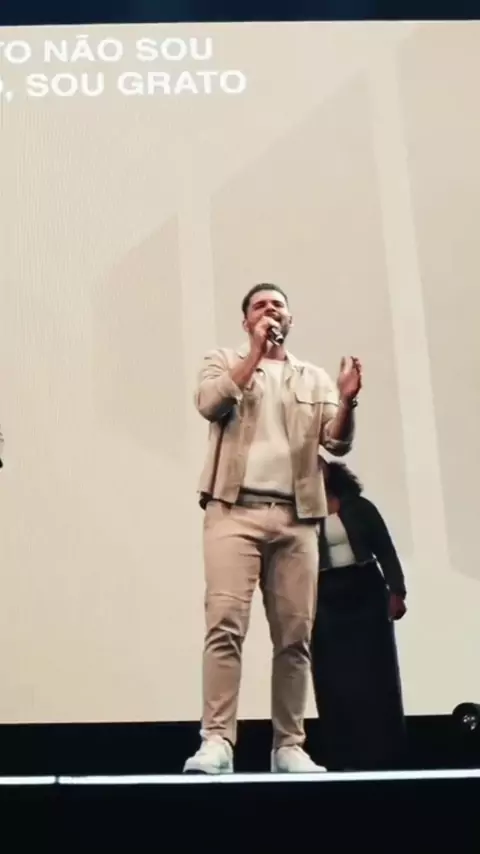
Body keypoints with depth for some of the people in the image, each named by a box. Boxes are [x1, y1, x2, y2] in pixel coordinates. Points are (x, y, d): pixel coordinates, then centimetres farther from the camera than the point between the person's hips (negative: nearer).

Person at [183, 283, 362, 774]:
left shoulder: (315, 379, 20)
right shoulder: (224, 362, 16)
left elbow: (337, 443, 8)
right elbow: (209, 403, -5)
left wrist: (346, 402, -12)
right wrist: (255, 351, -4)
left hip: (295, 518, 3)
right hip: (235, 511, -2)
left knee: (295, 636, 1)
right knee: (225, 624, -15)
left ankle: (288, 746, 8)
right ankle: (216, 741, -15)